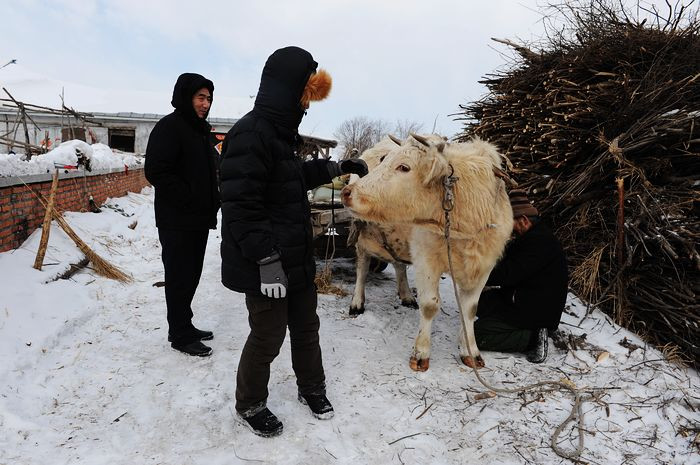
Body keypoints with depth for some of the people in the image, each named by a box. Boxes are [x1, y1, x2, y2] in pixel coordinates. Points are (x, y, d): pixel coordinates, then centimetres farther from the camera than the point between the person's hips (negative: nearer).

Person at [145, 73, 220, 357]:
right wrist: (190, 200, -19)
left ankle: (184, 327, 30)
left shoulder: (200, 130, 17)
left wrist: (211, 203, 11)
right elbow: (156, 172, -21)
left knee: (191, 276, 16)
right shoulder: (170, 127, -12)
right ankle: (180, 336, 14)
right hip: (177, 222, -9)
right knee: (179, 278, 1)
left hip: (199, 220, 9)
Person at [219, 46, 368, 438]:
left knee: (306, 328, 20)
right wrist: (267, 260, -27)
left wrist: (336, 167, 26)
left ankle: (312, 388, 42)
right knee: (267, 338, 7)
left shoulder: (280, 133, 13)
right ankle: (250, 405, 31)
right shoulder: (250, 134, -20)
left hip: (298, 259, 10)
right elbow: (241, 206, -26)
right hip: (266, 268, -9)